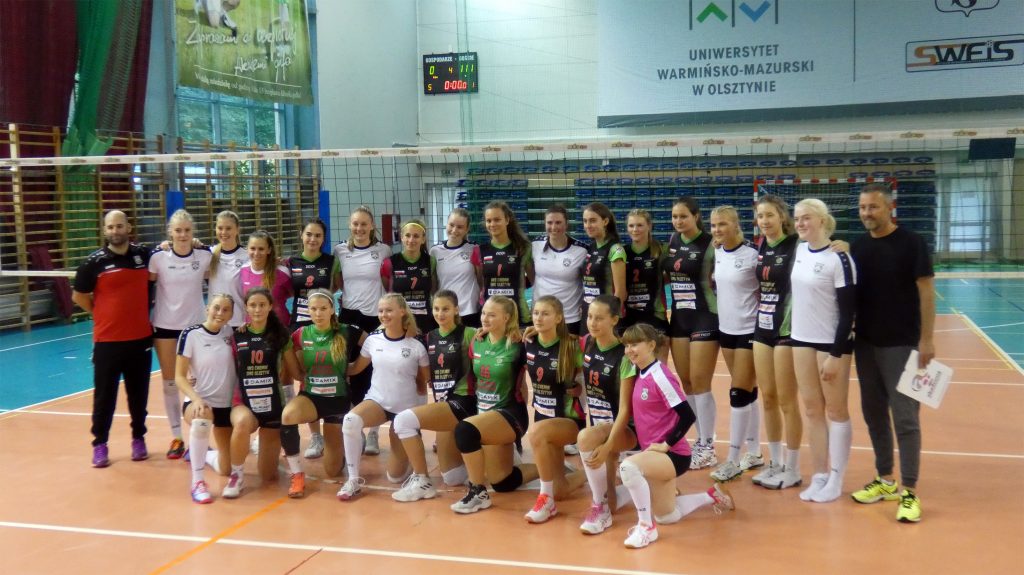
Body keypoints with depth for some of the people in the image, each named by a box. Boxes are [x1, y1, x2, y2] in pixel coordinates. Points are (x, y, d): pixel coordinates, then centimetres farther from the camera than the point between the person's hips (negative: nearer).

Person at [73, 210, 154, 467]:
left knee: (139, 393, 11)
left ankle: (139, 438, 25)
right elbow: (79, 296, 3)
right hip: (107, 340, -2)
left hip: (141, 337, 2)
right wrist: (105, 314, 5)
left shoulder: (144, 254, 0)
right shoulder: (94, 261, -7)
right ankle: (100, 444, 16)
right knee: (104, 395, 4)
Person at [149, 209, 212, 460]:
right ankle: (176, 438, 17)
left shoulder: (205, 257, -5)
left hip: (194, 326, 0)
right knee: (170, 383, 7)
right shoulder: (159, 258, -5)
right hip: (165, 326, 0)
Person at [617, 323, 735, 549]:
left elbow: (688, 416, -21)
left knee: (628, 467, -35)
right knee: (666, 516, 20)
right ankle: (712, 496, 40)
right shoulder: (640, 375, 4)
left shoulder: (660, 377, -20)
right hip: (654, 453, 9)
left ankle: (646, 526, -18)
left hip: (673, 454, -9)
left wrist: (666, 444, -19)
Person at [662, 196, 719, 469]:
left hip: (705, 317, -7)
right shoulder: (673, 241, 8)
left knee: (700, 384, -4)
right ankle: (700, 439, 21)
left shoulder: (709, 244, -12)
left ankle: (708, 448, 6)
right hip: (679, 318, 7)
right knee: (686, 383, 9)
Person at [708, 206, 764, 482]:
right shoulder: (717, 254, 5)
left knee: (739, 394, -4)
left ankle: (733, 460, 3)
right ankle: (754, 452, 22)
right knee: (747, 392, 13)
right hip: (725, 329, 6)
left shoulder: (752, 254, -14)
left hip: (748, 330, -6)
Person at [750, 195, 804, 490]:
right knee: (767, 397, 12)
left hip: (787, 329, -7)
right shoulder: (761, 248, 10)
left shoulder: (796, 246, -12)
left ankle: (792, 469, 12)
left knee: (786, 400, 0)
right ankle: (775, 463, 23)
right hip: (762, 327, 7)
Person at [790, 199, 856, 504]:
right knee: (812, 411, 10)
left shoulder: (838, 258, -15)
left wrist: (836, 354, -17)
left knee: (835, 410, 4)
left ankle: (835, 481, 13)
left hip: (832, 343, -6)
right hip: (802, 340, 6)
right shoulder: (799, 251, 5)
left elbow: (848, 311, -15)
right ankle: (819, 476, 19)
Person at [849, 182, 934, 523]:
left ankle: (909, 491, 3)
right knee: (874, 413, 12)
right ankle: (885, 480, 25)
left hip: (902, 344, -5)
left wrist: (927, 339, -13)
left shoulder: (911, 244, -7)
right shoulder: (857, 247, 6)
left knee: (905, 417, -4)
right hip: (865, 343, 5)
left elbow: (926, 291, -8)